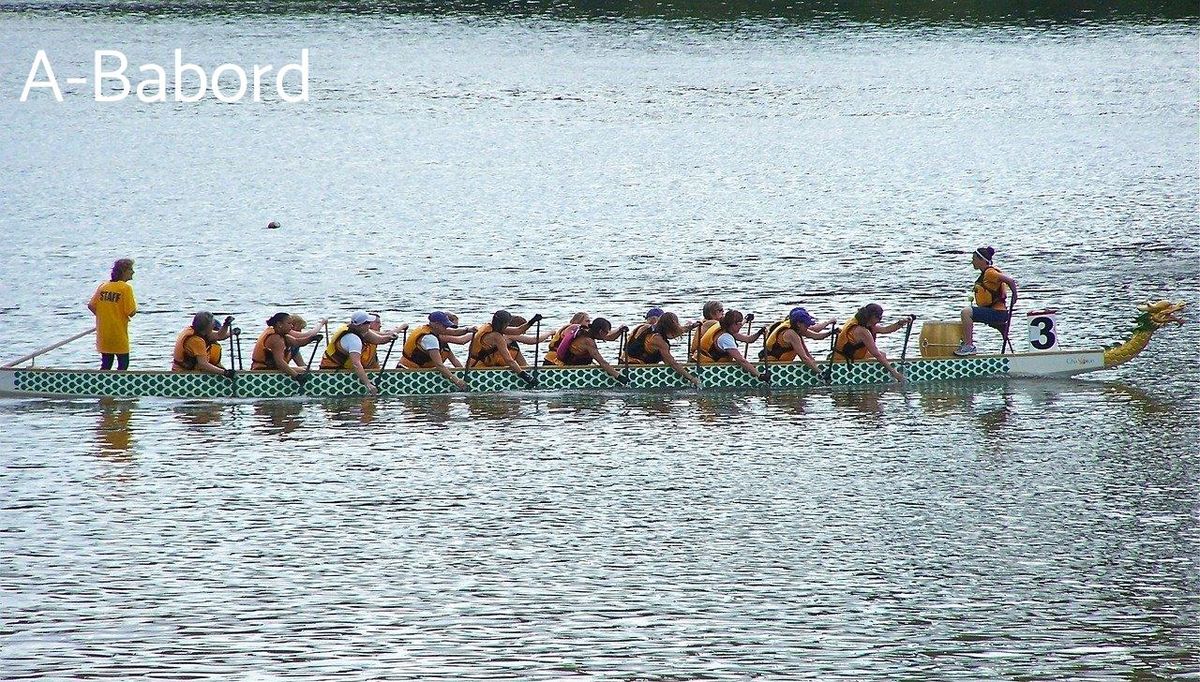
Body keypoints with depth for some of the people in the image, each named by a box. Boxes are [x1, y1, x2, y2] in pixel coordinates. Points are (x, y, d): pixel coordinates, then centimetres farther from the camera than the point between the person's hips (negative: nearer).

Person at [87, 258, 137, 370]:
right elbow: (131, 313, -16)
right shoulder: (125, 288, -13)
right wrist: (135, 305, 5)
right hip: (119, 335, -5)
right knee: (123, 364, 6)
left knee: (106, 365, 14)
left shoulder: (102, 286, 4)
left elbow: (91, 305, 3)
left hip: (103, 335, 5)